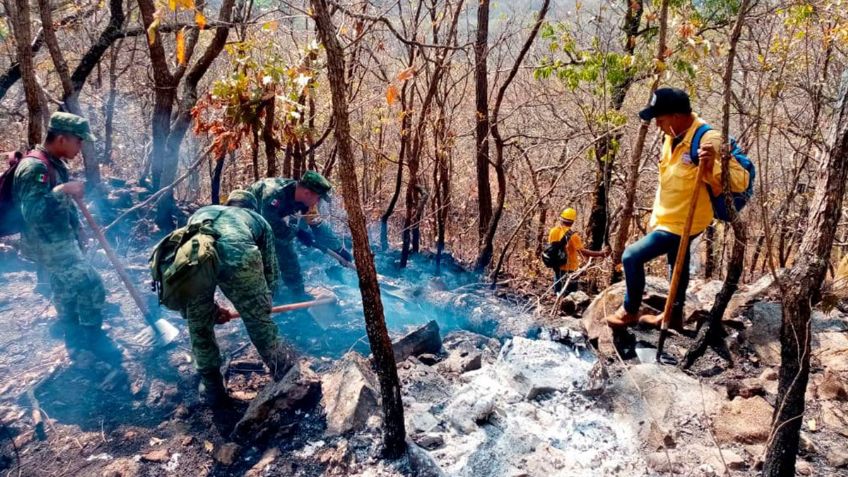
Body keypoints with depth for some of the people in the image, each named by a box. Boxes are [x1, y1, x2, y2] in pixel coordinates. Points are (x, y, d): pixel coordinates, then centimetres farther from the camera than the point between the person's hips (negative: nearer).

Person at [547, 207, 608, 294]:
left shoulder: (553, 231, -3)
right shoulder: (572, 235, -22)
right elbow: (582, 251, -25)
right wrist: (599, 253, -21)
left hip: (557, 267, 6)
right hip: (569, 268, -6)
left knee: (558, 293, 19)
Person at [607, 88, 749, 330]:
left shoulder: (708, 140, -28)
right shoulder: (673, 136, -3)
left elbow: (741, 180, -29)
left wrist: (713, 168, -49)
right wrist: (656, 213, 18)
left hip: (684, 222, -9)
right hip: (670, 218, 9)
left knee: (632, 257, -10)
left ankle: (630, 310, 10)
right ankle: (674, 315, 41)